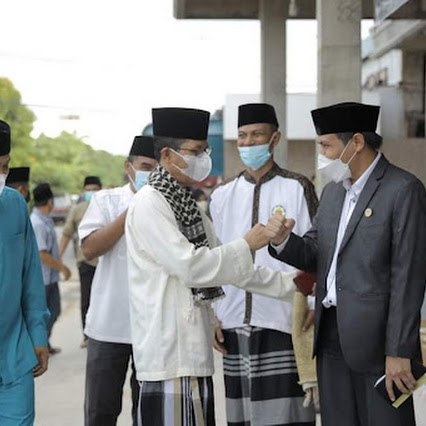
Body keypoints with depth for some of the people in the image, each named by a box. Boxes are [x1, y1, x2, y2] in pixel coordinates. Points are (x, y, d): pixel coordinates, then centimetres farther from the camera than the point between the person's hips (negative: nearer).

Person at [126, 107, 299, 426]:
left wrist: (289, 284, 15)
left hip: (194, 348, 9)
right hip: (169, 351, -9)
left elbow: (226, 267, 19)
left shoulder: (188, 206, 17)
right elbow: (189, 266, -18)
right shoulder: (149, 204, -10)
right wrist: (247, 244, -10)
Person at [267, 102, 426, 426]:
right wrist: (284, 240, -9)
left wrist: (399, 351, -15)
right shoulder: (333, 191, 14)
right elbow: (315, 255, 13)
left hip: (376, 339, -7)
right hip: (332, 338, 7)